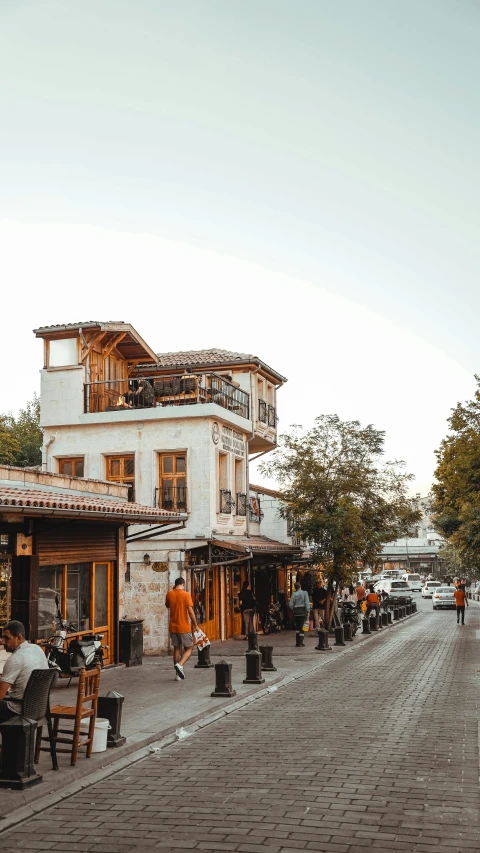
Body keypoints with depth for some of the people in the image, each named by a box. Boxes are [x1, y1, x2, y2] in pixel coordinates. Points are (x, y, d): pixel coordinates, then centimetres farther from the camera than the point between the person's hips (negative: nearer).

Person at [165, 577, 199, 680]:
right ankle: (180, 665, -17)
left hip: (173, 627, 4)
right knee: (188, 648, 8)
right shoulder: (186, 594, -11)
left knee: (177, 649, 13)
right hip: (184, 627, -4)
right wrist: (195, 625, -6)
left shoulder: (169, 594, 1)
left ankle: (178, 674, 13)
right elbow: (190, 611, -15)